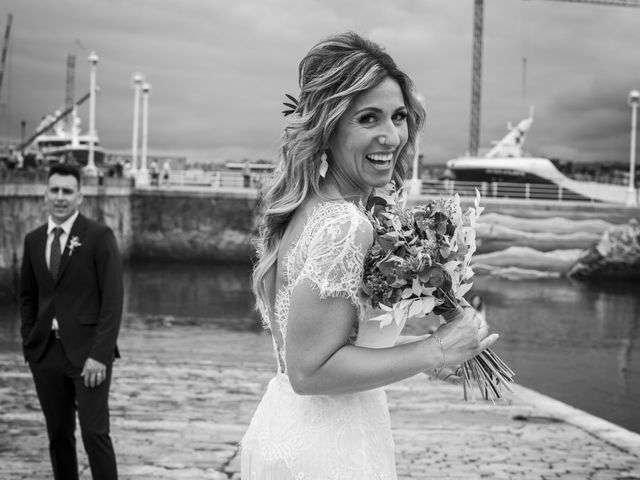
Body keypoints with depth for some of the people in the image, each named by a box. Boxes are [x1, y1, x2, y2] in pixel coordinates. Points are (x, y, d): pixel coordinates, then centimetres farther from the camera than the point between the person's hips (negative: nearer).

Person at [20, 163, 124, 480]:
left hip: (87, 351, -5)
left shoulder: (100, 237, -6)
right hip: (46, 353, 5)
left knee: (95, 433, -7)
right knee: (58, 436, 10)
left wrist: (100, 354, -16)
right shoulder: (33, 240, 11)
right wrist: (29, 344, 8)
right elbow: (28, 296, 18)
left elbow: (113, 299, -10)